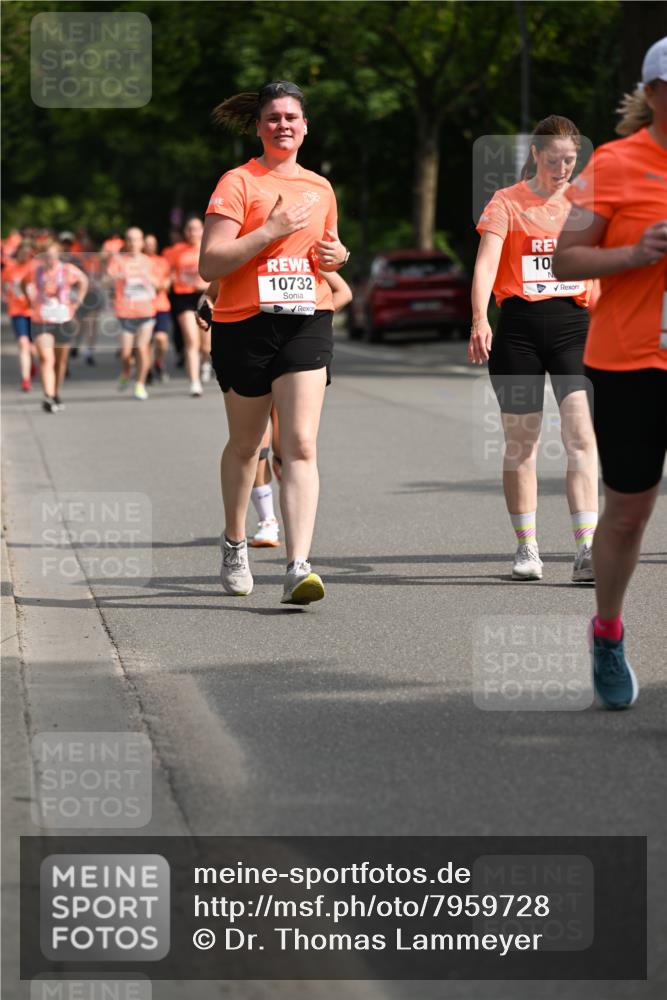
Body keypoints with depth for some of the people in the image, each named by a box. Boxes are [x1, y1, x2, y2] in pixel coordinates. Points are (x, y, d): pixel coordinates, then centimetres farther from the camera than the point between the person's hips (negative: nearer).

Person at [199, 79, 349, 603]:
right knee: (245, 443, 13)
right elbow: (209, 264, -12)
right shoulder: (238, 183, -3)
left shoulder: (321, 188, 13)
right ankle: (235, 543, 38)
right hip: (244, 324, -2)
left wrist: (337, 254, 7)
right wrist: (272, 231, -18)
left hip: (307, 322, 2)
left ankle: (298, 568, -21)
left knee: (301, 444, -13)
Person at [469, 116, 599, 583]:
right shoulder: (506, 202, 3)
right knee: (521, 441, 4)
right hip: (519, 326, -1)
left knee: (581, 435, -13)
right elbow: (486, 263, -8)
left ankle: (586, 550, -17)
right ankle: (526, 548, 16)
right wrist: (480, 320, -23)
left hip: (575, 324, 1)